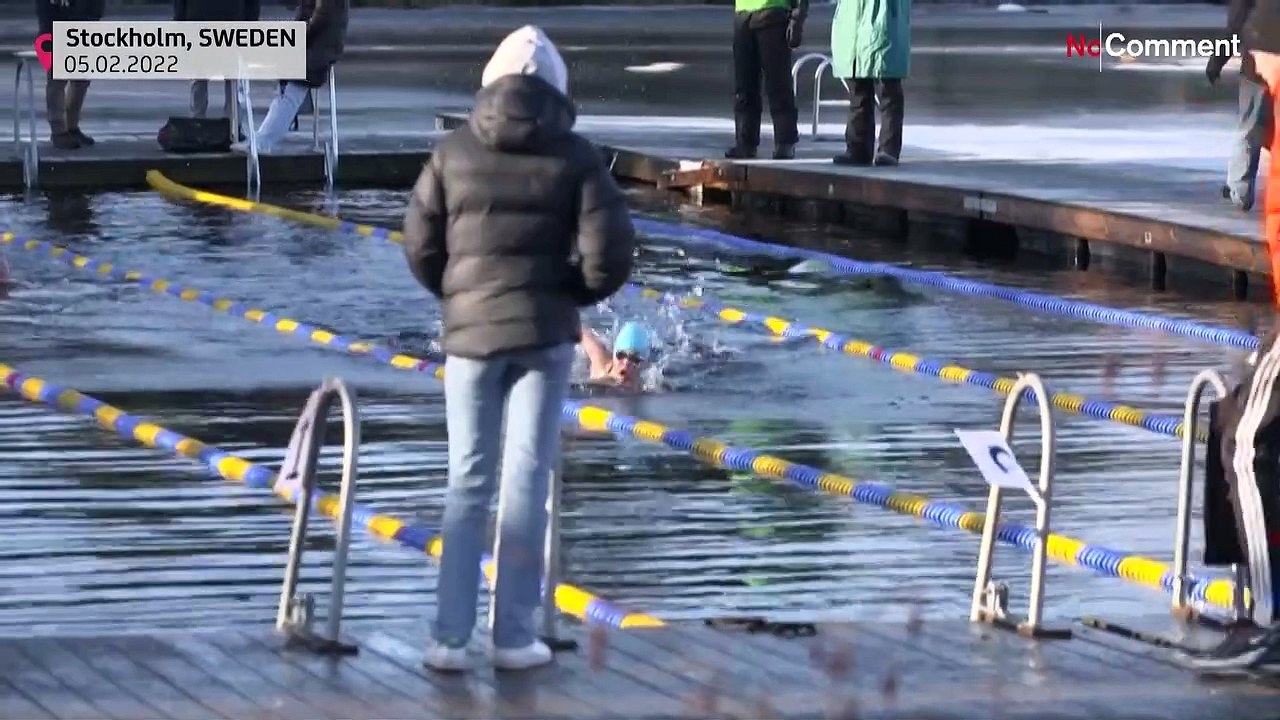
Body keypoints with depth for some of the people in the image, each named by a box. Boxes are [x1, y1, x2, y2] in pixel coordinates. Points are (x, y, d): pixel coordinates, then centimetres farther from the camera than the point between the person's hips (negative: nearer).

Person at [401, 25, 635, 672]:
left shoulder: (455, 151, 0)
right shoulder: (574, 157, -3)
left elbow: (419, 247, 2)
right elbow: (610, 253, -8)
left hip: (470, 331, 1)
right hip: (545, 333, -1)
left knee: (466, 484, 8)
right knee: (526, 483, 4)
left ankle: (449, 637, 2)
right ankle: (513, 636, 4)